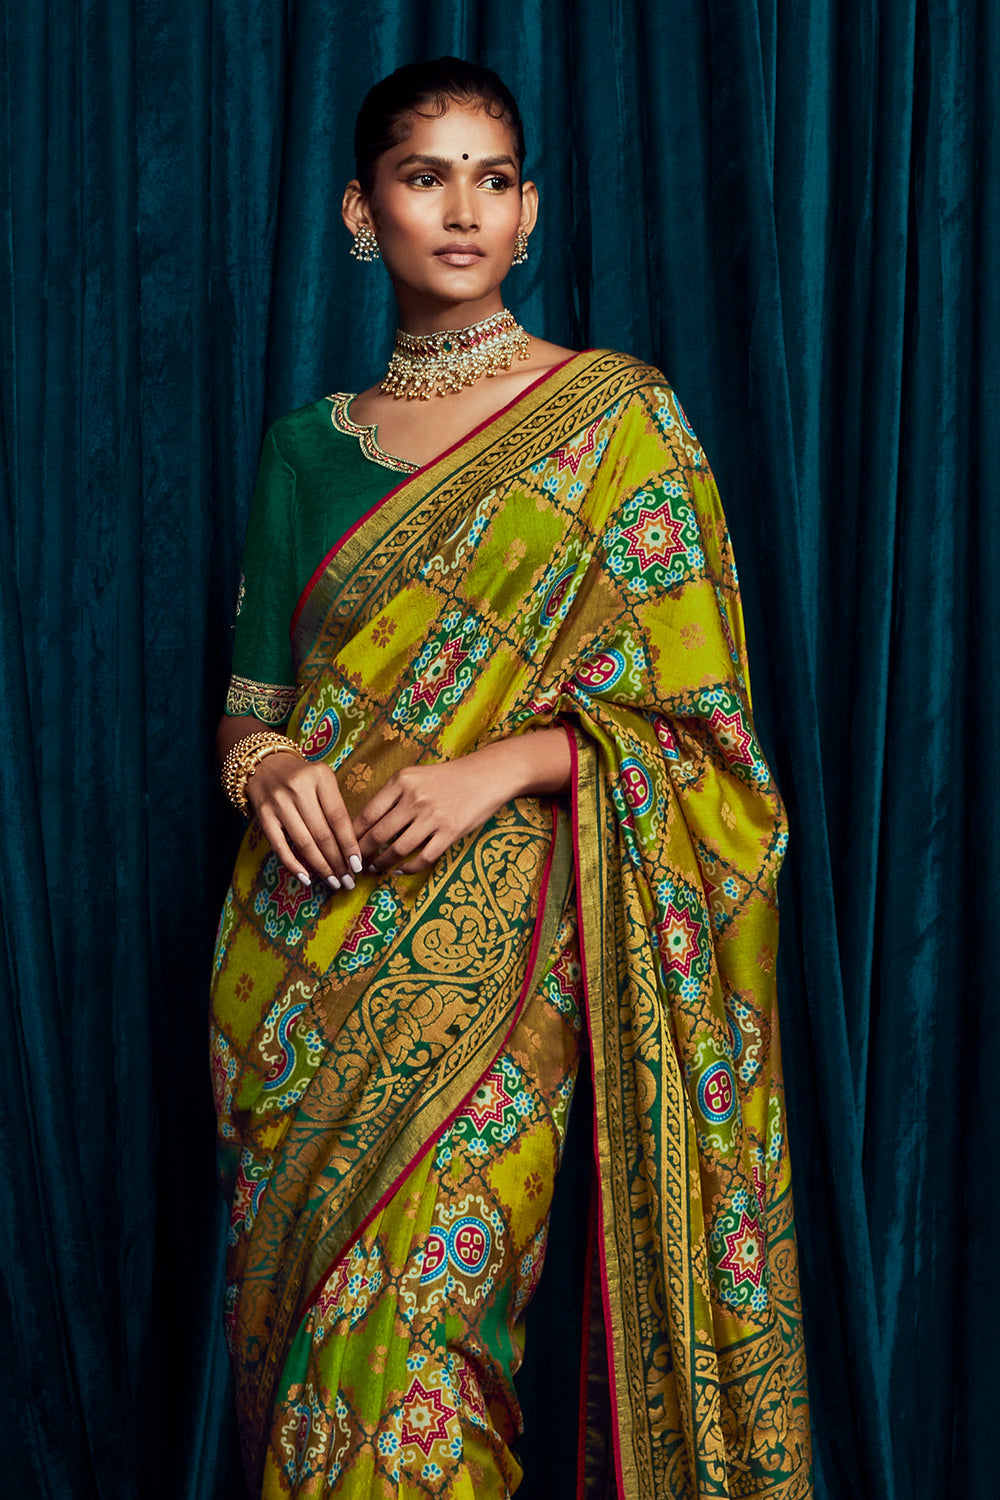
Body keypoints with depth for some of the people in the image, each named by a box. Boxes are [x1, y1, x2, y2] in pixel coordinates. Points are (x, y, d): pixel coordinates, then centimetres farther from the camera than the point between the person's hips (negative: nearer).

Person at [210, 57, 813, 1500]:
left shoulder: (617, 420, 0)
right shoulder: (312, 445, 12)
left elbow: (692, 715, -2)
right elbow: (251, 702, 15)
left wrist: (501, 766, -16)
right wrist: (269, 767, -8)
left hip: (484, 938, -4)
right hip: (301, 961, 4)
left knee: (410, 1329, -7)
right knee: (290, 1315, 9)